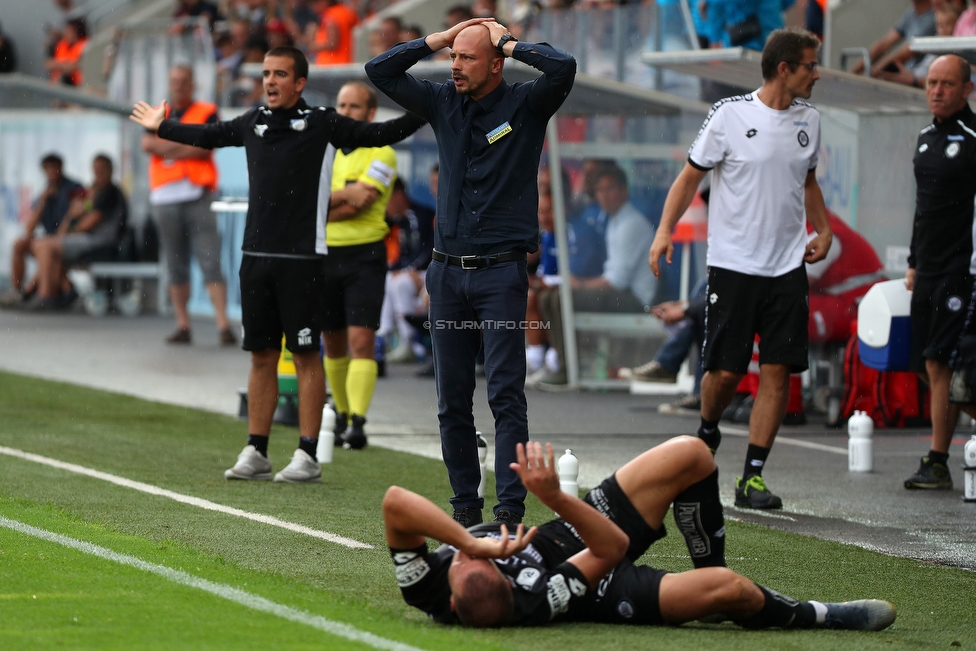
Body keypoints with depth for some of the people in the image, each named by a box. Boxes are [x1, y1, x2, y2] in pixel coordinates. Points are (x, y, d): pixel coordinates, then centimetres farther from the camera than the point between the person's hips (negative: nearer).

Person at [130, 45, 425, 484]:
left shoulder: (322, 125, -2)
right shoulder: (252, 123, 12)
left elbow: (380, 135, -3)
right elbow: (208, 136, 30)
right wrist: (162, 127, 42)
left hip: (301, 258, -5)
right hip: (256, 255, 5)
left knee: (305, 354, -3)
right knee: (262, 355, 9)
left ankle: (307, 455, 0)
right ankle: (256, 452, 14)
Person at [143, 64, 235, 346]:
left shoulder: (207, 113, 6)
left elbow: (205, 148, -9)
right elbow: (148, 144, 0)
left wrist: (167, 147, -3)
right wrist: (187, 144, -6)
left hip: (198, 195, -4)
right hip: (166, 198, 4)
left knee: (210, 261, -11)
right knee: (175, 266, 5)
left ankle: (223, 325, -16)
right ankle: (182, 325, 10)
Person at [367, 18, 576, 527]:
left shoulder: (525, 104, -2)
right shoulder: (443, 103, 11)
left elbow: (563, 68, -20)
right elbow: (379, 72, 12)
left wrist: (507, 43, -7)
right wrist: (436, 40, 6)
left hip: (500, 272, -5)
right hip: (447, 270, 5)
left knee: (506, 394, -9)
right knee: (452, 399, 6)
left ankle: (511, 508, -12)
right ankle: (465, 504, 13)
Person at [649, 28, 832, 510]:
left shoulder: (809, 121, 9)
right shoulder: (730, 114, -6)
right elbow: (691, 175, 0)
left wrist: (823, 230, 12)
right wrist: (666, 230, -11)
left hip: (787, 266, 4)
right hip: (733, 265, -4)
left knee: (778, 370, -4)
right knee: (726, 369, -2)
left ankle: (753, 476, 2)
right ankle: (707, 432, 30)